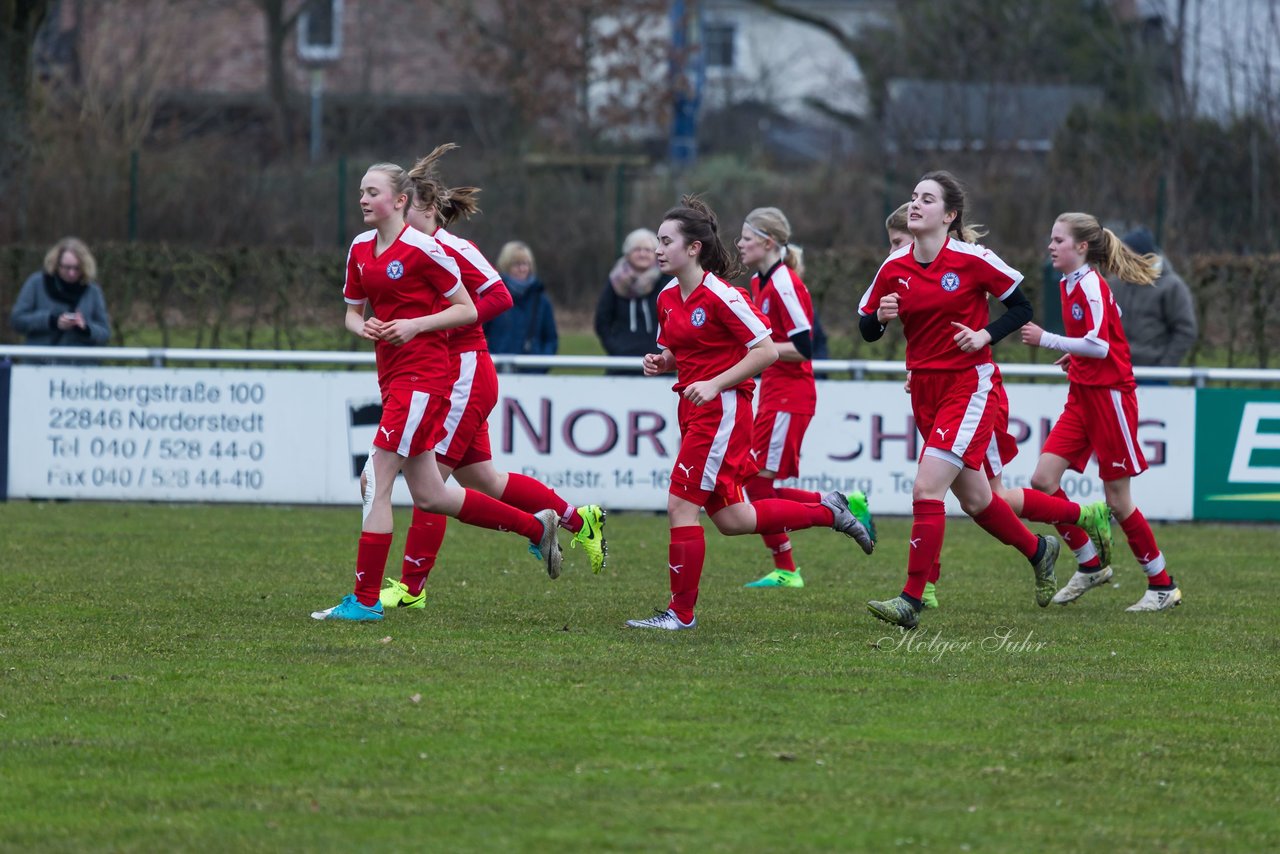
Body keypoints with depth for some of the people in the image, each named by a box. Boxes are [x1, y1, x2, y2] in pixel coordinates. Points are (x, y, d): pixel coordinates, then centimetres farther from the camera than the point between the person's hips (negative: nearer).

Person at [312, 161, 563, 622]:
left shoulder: (423, 249, -11)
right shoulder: (361, 250, 11)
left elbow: (468, 310, -7)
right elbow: (353, 311, 20)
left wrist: (416, 325, -18)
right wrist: (362, 327, -2)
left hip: (423, 375, -9)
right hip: (392, 376, 9)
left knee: (375, 481, -12)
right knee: (429, 496, 12)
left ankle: (365, 599, -7)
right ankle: (536, 526, 26)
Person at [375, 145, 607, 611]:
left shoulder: (453, 250, -15)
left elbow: (499, 296, -19)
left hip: (465, 375, -9)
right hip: (440, 376, 9)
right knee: (480, 479, 14)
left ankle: (411, 586, -3)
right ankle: (577, 519, 28)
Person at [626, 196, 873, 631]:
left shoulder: (720, 296, -15)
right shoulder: (668, 299, 10)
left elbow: (767, 351, -15)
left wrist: (714, 384, -20)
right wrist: (659, 363, 1)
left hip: (723, 411, -9)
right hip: (693, 411, 9)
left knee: (681, 505, -11)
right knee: (730, 518, 10)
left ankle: (681, 612, -2)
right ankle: (827, 511, 26)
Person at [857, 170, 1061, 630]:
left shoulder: (973, 260, -11)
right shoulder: (894, 268, 1)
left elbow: (1021, 307, -2)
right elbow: (866, 329, 8)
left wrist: (985, 335, -17)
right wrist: (880, 317, -13)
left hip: (970, 384, -6)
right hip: (925, 389, 6)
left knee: (926, 489, -17)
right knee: (974, 498, 16)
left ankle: (912, 600, -14)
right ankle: (1038, 549, 42)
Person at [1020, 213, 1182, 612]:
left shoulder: (1091, 285, -15)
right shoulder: (1070, 284, 11)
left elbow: (1099, 346, -24)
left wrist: (1046, 340, -22)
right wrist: (1076, 354, 10)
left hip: (1110, 395, -9)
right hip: (1082, 396, 9)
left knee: (1118, 500, -2)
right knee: (1043, 480, -3)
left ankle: (1163, 585, 10)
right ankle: (1091, 565, 10)